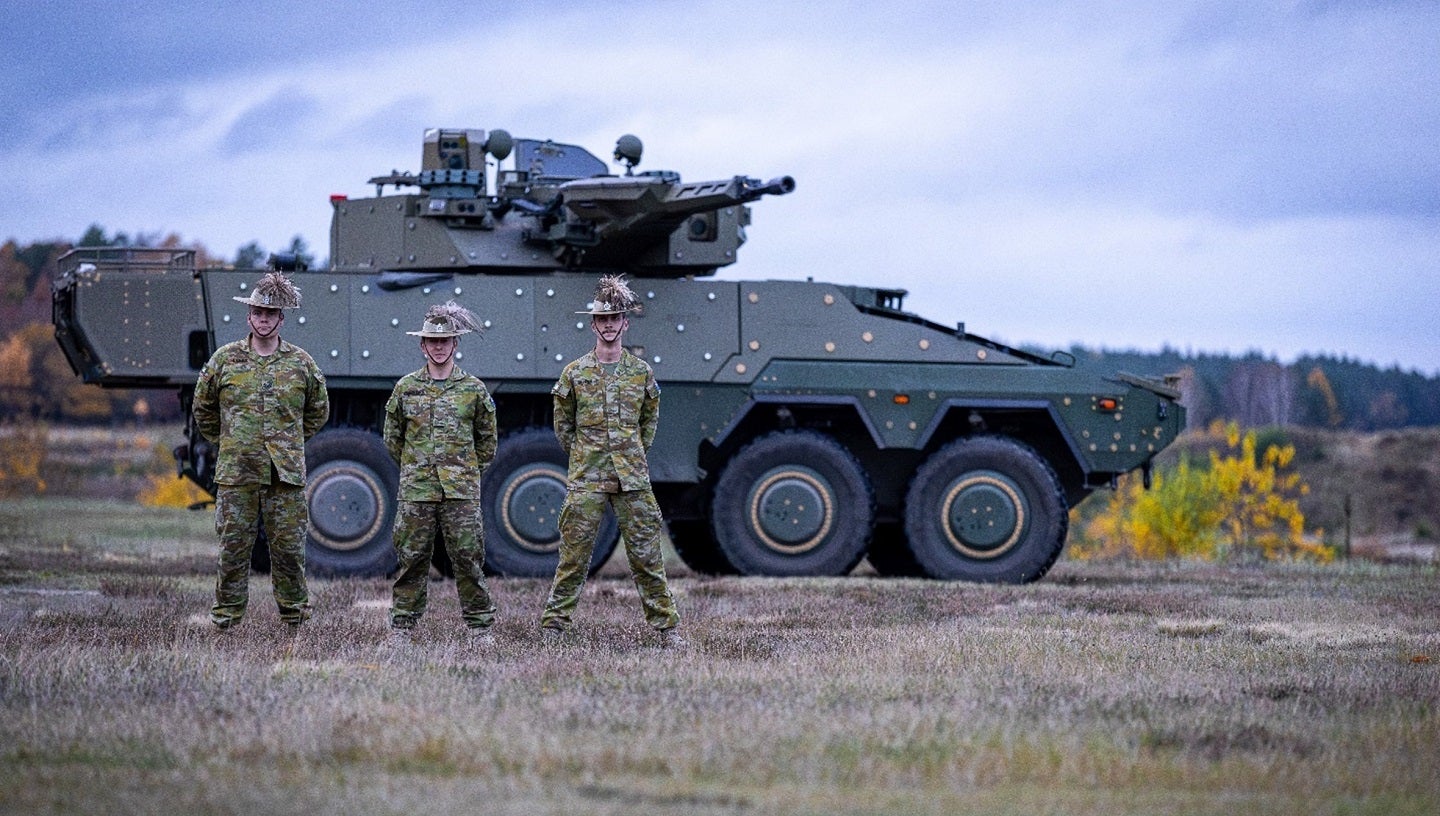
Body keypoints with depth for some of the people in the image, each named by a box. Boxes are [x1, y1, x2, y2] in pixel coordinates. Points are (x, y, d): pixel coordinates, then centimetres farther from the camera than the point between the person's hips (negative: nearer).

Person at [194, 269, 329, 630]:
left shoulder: (300, 363, 6)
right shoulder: (225, 359, 5)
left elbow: (318, 411, 20)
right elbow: (203, 407, 17)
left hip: (286, 472, 0)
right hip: (236, 473, 0)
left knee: (289, 546, 3)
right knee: (234, 546, 1)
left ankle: (294, 614, 13)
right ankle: (226, 615, 8)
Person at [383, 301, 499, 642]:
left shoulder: (474, 389, 5)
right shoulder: (405, 388, 7)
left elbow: (486, 439, 14)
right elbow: (392, 437, 16)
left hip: (462, 490, -1)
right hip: (416, 490, 1)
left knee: (468, 559, 0)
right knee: (412, 559, 2)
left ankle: (480, 626, 6)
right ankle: (402, 626, 8)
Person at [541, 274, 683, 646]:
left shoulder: (641, 372, 7)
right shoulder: (575, 373, 3)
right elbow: (563, 424, 11)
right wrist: (583, 457, 9)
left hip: (632, 477, 1)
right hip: (585, 479, -1)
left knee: (647, 556, 2)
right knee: (574, 556, 0)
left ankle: (666, 626, 6)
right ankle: (554, 623, 7)